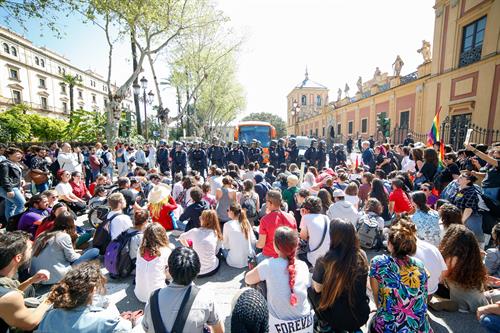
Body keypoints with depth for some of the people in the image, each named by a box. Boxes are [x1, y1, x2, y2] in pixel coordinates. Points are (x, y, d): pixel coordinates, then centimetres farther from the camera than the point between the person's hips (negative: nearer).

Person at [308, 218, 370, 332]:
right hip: (362, 316, 4)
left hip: (337, 318, -3)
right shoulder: (362, 255, -11)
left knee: (311, 289, 17)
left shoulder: (324, 261, -23)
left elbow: (317, 288, -8)